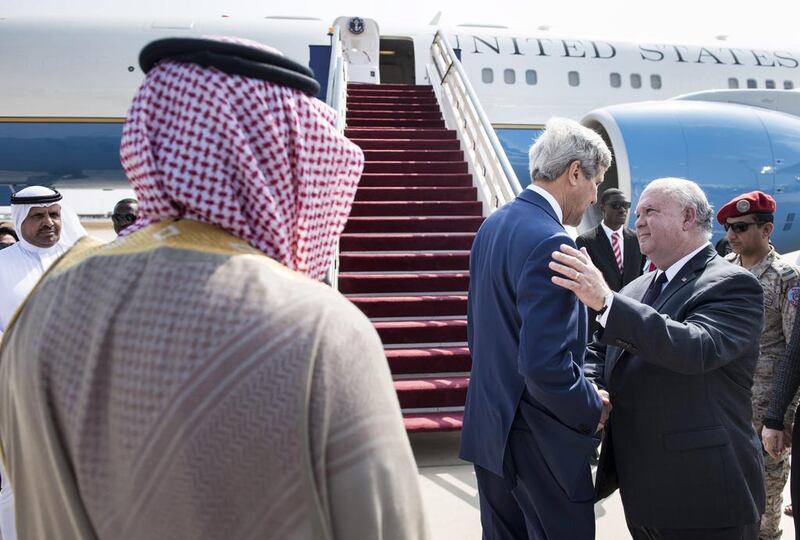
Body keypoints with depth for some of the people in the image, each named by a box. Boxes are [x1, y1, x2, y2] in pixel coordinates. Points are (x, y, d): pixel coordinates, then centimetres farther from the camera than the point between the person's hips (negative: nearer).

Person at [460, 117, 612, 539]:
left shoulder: (493, 225, 6)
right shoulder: (550, 243, -23)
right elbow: (546, 365, -27)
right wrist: (593, 412, -10)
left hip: (489, 426, 9)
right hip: (538, 442, -9)